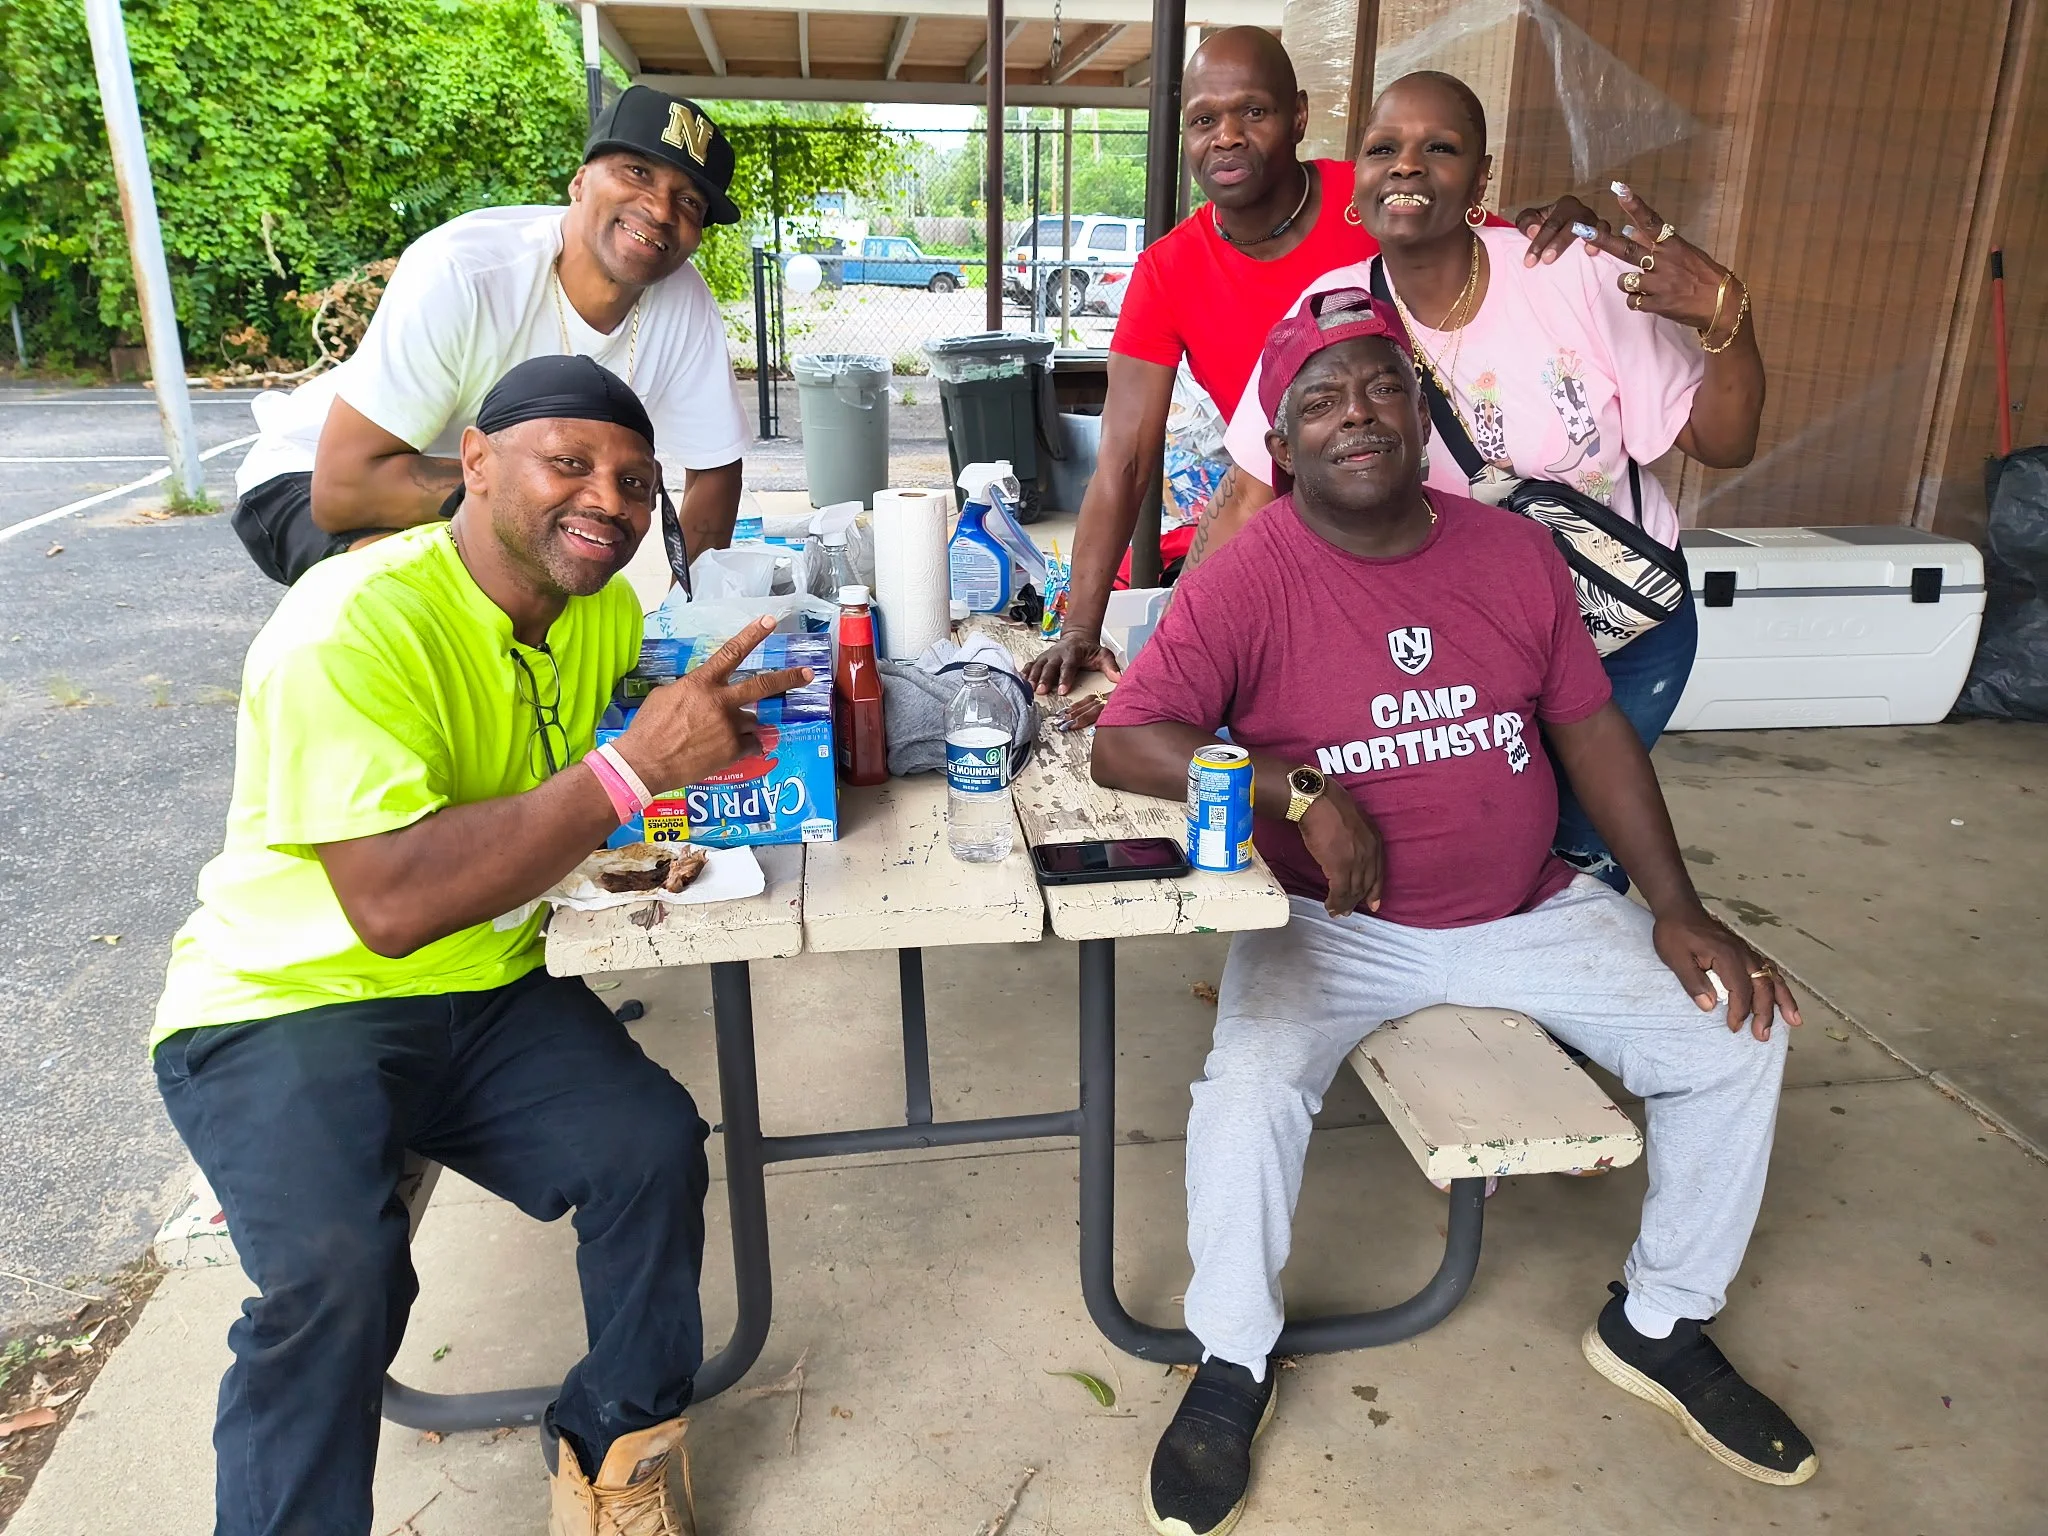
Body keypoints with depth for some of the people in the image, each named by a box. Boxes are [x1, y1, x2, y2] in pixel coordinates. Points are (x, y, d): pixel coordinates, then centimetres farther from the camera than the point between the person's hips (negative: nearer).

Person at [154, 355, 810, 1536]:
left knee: (654, 1142, -18)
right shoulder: (353, 627, -23)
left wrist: (704, 730, -6)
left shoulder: (606, 609, 1)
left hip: (485, 992, 6)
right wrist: (634, 765, -32)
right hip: (286, 1001, -5)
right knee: (338, 1267, -30)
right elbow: (391, 903, -31)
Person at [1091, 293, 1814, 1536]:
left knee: (1737, 1035, -4)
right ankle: (1234, 1368, 2)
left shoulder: (1515, 552, 1)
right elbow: (1124, 745, -18)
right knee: (1247, 1093, -28)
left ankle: (1660, 1326, 21)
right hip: (1336, 926, -4)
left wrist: (1679, 911, 1)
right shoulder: (1248, 579, -13)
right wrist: (1302, 792, -27)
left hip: (1529, 912, 5)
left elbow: (1592, 728, 7)